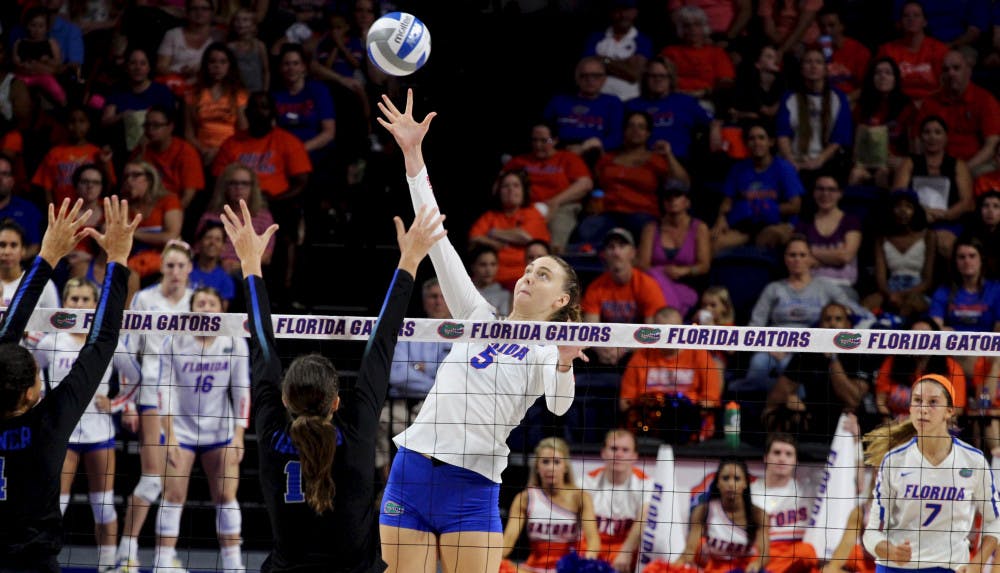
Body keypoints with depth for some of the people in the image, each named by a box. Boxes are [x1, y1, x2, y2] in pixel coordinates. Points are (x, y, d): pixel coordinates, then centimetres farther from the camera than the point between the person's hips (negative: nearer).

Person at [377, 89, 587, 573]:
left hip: (471, 491, -3)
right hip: (412, 472, 3)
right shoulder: (479, 319, 14)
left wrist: (565, 364, -39)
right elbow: (435, 236, 10)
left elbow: (558, 405, -17)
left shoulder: (547, 354, 6)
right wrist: (412, 154, 3)